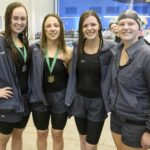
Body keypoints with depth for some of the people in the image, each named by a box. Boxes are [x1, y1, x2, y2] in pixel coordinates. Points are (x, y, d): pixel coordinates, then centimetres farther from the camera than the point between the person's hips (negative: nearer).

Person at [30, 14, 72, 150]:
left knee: (57, 134, 16)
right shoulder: (35, 49, -5)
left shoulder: (68, 52, -6)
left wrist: (67, 65, -12)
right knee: (41, 133, 18)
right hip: (40, 97, 1)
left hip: (60, 98, 0)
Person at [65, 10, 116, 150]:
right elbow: (72, 74, 8)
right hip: (79, 99, 3)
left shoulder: (110, 48, -13)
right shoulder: (77, 47, -2)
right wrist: (70, 98, 5)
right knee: (83, 139, 22)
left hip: (98, 102, -3)